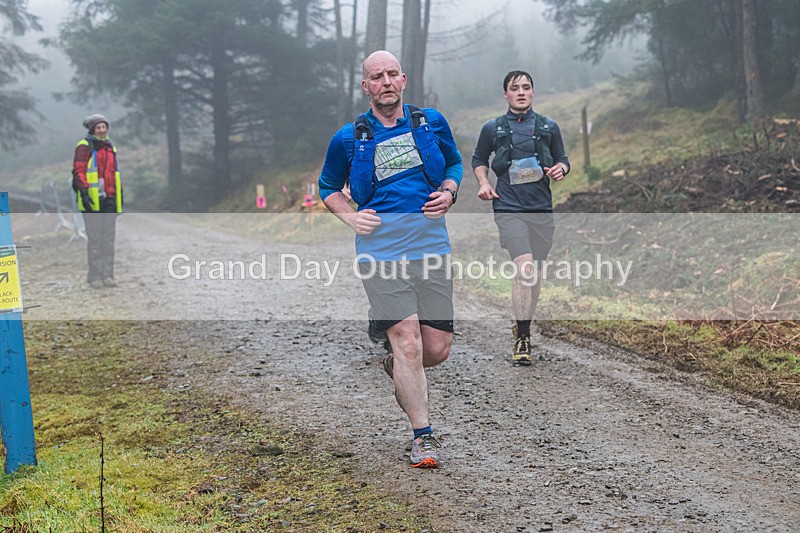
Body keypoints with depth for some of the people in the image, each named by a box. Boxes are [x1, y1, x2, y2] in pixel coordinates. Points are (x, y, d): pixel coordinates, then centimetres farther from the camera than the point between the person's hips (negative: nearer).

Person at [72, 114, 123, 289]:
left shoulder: (110, 147, 20)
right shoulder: (84, 146, -2)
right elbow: (78, 170, -8)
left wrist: (120, 194, 24)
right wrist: (84, 191, -19)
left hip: (109, 200, 6)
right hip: (92, 200, -6)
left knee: (109, 239, 6)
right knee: (95, 239, -5)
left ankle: (107, 275, 11)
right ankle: (95, 276, 0)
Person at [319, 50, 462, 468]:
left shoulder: (432, 122, 9)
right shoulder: (349, 138, 4)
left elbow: (454, 163, 24)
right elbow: (328, 186, 18)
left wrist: (448, 193, 4)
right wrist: (350, 216, 0)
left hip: (431, 246, 3)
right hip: (381, 251, -2)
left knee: (437, 348, 3)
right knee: (407, 342, -10)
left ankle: (395, 368, 38)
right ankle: (423, 437, 4)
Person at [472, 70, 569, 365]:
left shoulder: (549, 127, 10)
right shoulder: (492, 128, 6)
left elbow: (562, 159, 19)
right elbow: (478, 159, 21)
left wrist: (560, 169, -4)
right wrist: (483, 182, 3)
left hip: (542, 210, 3)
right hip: (509, 209, -3)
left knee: (535, 275, 9)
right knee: (525, 267, -20)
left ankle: (522, 328, 28)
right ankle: (522, 339, -15)